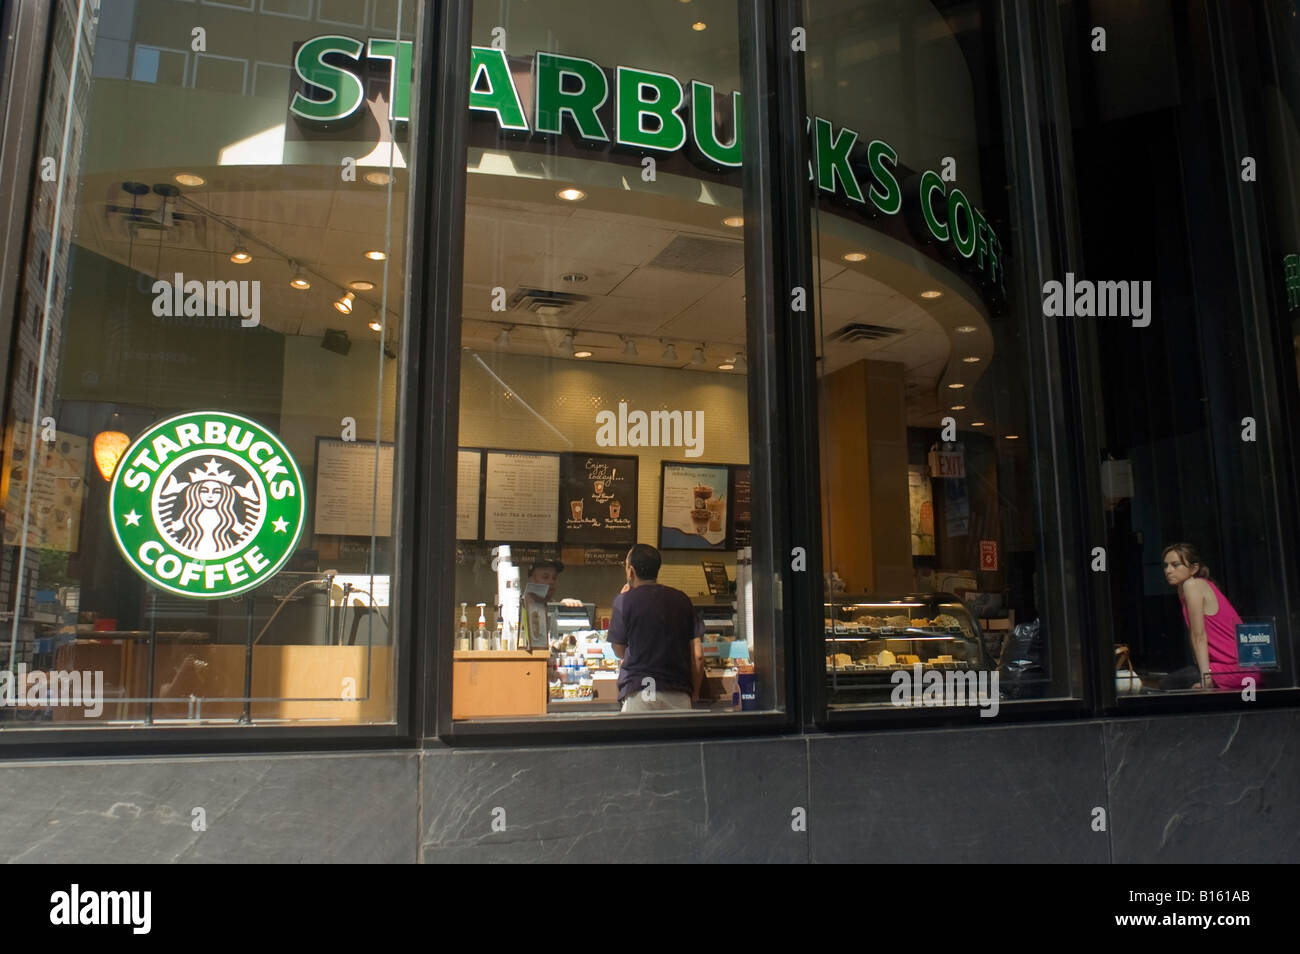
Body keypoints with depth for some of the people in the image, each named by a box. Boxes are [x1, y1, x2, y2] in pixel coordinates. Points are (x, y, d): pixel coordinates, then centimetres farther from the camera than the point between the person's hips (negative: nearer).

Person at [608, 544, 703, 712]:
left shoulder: (624, 601, -2)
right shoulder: (682, 599, 8)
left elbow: (619, 652, 10)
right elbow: (698, 655, 5)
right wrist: (694, 692, 19)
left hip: (640, 693, -3)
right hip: (679, 696, 3)